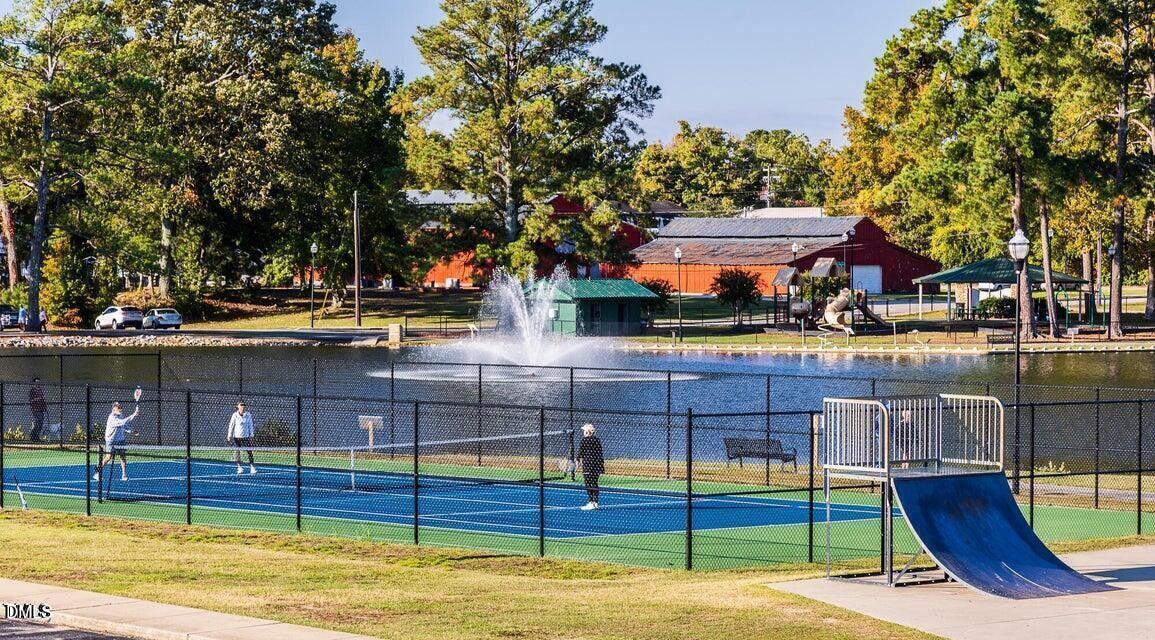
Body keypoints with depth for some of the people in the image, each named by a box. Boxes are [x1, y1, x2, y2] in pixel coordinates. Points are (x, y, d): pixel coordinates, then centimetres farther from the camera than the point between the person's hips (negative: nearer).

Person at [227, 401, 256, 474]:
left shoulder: (248, 415, 3)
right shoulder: (235, 415, -1)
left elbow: (250, 426, 9)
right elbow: (231, 426, 3)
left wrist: (251, 435, 5)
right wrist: (230, 436, 1)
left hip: (246, 436, 1)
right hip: (237, 437, -1)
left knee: (250, 452, -3)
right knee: (237, 452, 1)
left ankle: (252, 467, 1)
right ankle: (239, 467, 8)